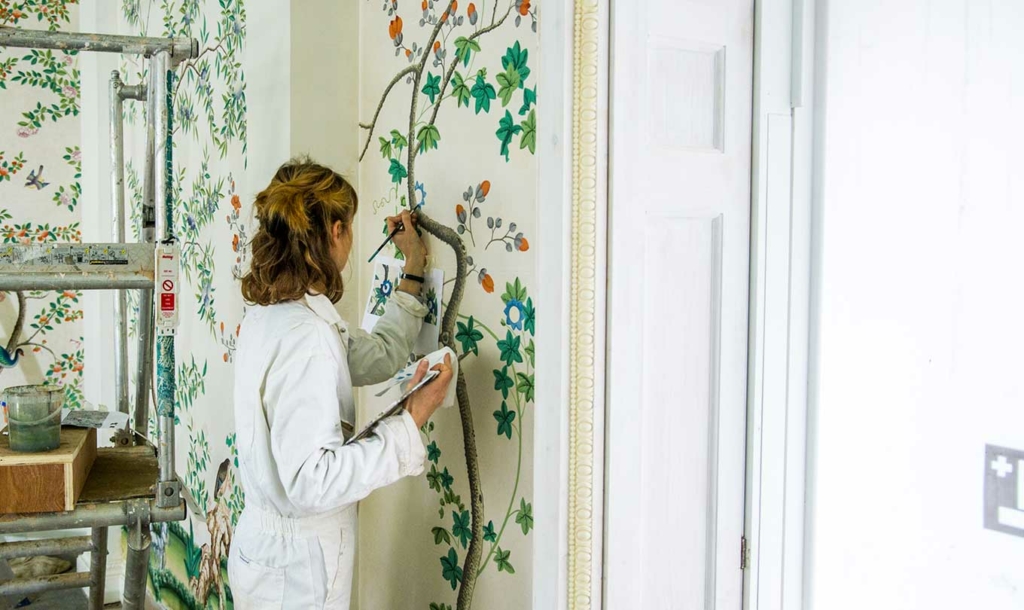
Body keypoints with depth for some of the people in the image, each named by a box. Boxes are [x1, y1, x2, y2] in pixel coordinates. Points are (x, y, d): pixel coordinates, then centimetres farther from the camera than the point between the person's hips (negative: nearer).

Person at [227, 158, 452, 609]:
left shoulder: (270, 315, 2)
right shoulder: (308, 337, -26)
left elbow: (378, 356, 13)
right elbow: (310, 481, -29)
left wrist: (414, 271, 18)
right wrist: (409, 423, -25)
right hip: (297, 567, -9)